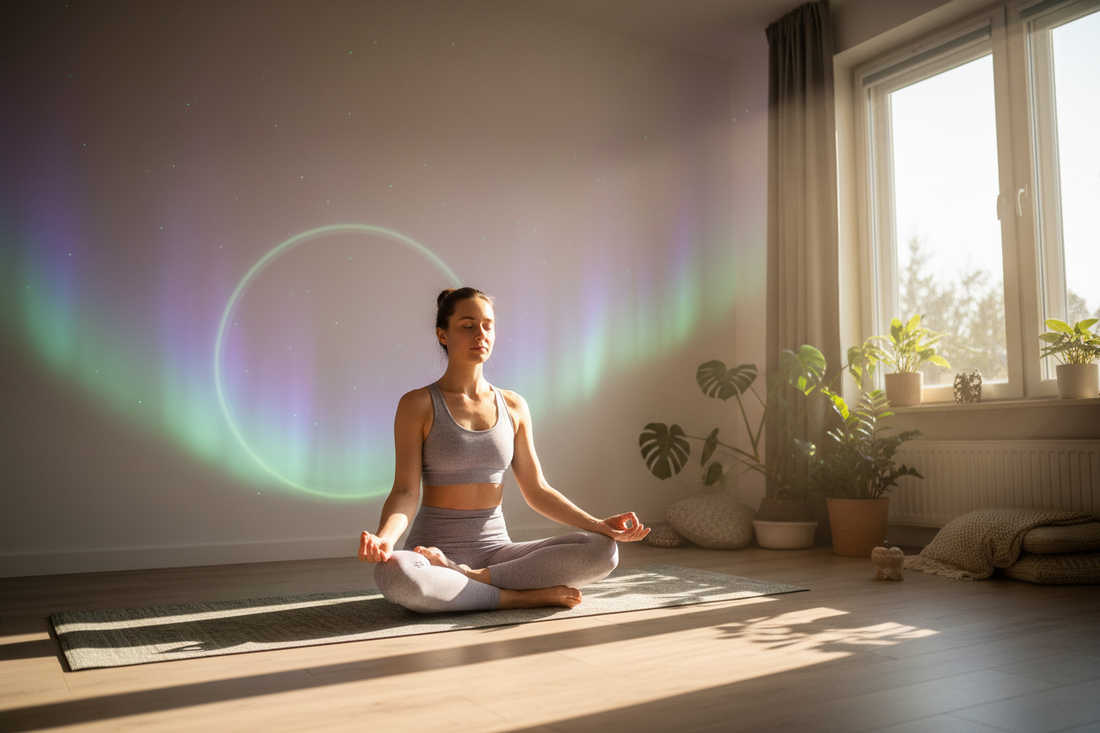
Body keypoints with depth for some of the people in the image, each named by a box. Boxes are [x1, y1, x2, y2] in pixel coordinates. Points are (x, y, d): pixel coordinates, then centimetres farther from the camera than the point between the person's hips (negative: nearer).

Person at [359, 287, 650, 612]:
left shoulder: (513, 406, 9)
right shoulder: (418, 405, -2)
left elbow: (537, 491, 9)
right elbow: (405, 491, -9)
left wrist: (599, 525, -4)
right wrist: (384, 537, -31)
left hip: (496, 550, 4)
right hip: (435, 550, -3)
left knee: (603, 551, -18)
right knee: (393, 573, -39)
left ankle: (476, 577, -18)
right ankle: (523, 596, -22)